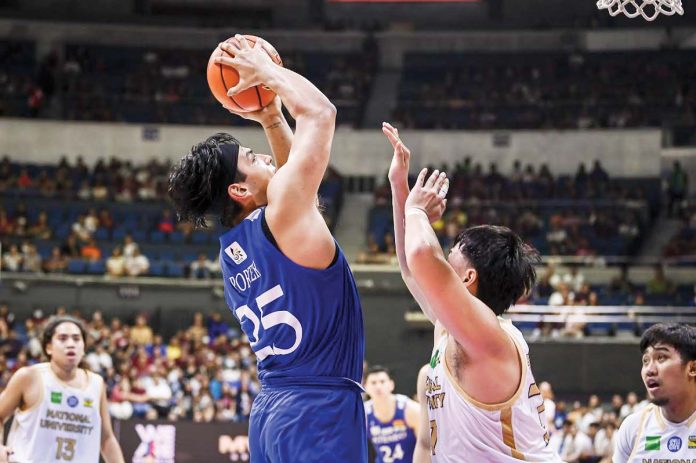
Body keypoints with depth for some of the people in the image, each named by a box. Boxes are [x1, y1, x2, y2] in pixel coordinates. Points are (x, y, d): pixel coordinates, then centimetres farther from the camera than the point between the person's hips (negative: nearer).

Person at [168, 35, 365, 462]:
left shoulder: (232, 249, 14)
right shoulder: (280, 213, -8)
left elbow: (297, 175, 32)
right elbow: (320, 111, -4)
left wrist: (272, 120, 25)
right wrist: (267, 70, 8)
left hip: (269, 412, 9)